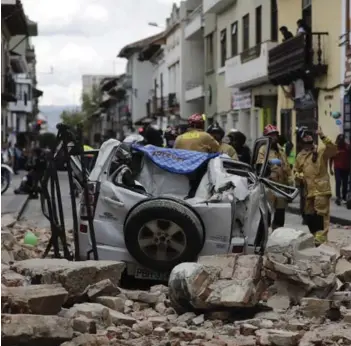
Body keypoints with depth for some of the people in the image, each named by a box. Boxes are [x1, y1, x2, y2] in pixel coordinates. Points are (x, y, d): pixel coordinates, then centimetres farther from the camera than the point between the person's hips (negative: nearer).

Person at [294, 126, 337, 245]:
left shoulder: (321, 151, -2)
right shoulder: (300, 156, 14)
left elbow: (333, 149, -21)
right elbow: (296, 171, 23)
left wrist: (322, 136, -25)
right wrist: (299, 176, -1)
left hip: (321, 189, -6)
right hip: (308, 190, 6)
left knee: (321, 214, -11)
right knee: (309, 216, 11)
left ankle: (320, 239, -14)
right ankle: (315, 236, 26)